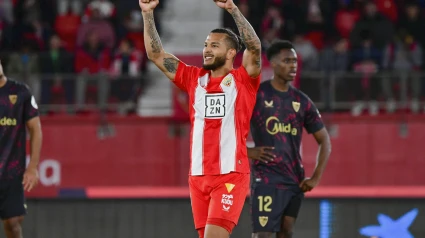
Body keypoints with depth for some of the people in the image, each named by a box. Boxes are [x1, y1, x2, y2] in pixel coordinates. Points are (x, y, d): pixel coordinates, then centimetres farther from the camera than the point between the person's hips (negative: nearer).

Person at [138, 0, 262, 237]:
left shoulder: (242, 80, 0)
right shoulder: (194, 78, 13)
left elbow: (255, 47, -17)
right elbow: (156, 54, 11)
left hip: (231, 175, -5)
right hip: (199, 175, 5)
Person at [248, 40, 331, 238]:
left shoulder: (302, 101, 10)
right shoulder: (256, 95, -5)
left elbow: (324, 140, 14)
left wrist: (316, 177, 4)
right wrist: (247, 152, -13)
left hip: (295, 181, 6)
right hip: (266, 180, -6)